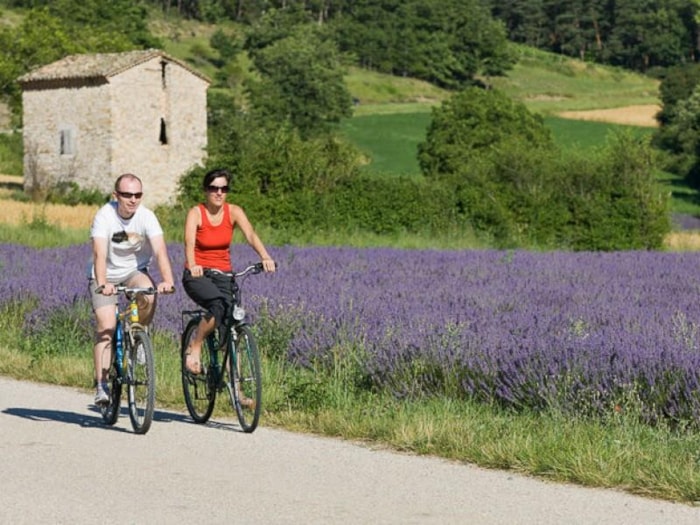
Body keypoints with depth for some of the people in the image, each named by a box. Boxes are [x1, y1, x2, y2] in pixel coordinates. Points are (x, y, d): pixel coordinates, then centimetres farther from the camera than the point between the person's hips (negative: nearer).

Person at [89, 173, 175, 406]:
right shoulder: (104, 216, -21)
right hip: (106, 276, -2)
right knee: (106, 325, -17)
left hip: (134, 272, 2)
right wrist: (102, 284, -49)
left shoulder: (146, 217, -16)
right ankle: (101, 385, -11)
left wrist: (168, 280, -44)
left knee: (149, 297, -30)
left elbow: (160, 250, -27)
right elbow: (100, 253, -33)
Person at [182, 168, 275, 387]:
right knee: (219, 305, -33)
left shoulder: (234, 212, -1)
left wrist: (265, 257, -38)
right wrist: (193, 266, -47)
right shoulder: (196, 213, -9)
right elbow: (189, 242, -26)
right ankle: (194, 348, -12)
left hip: (223, 275, 3)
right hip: (197, 275, -3)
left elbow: (250, 235, -19)